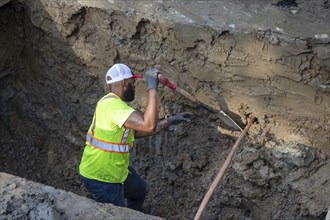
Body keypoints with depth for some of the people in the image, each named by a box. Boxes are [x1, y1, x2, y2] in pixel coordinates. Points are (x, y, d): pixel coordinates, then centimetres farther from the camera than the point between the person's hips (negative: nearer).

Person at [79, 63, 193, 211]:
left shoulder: (115, 103, 6)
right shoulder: (112, 105, -28)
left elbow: (138, 131, 12)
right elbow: (149, 125, -39)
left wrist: (169, 121, 11)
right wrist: (152, 87, -33)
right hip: (99, 177, -11)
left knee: (139, 190, 31)